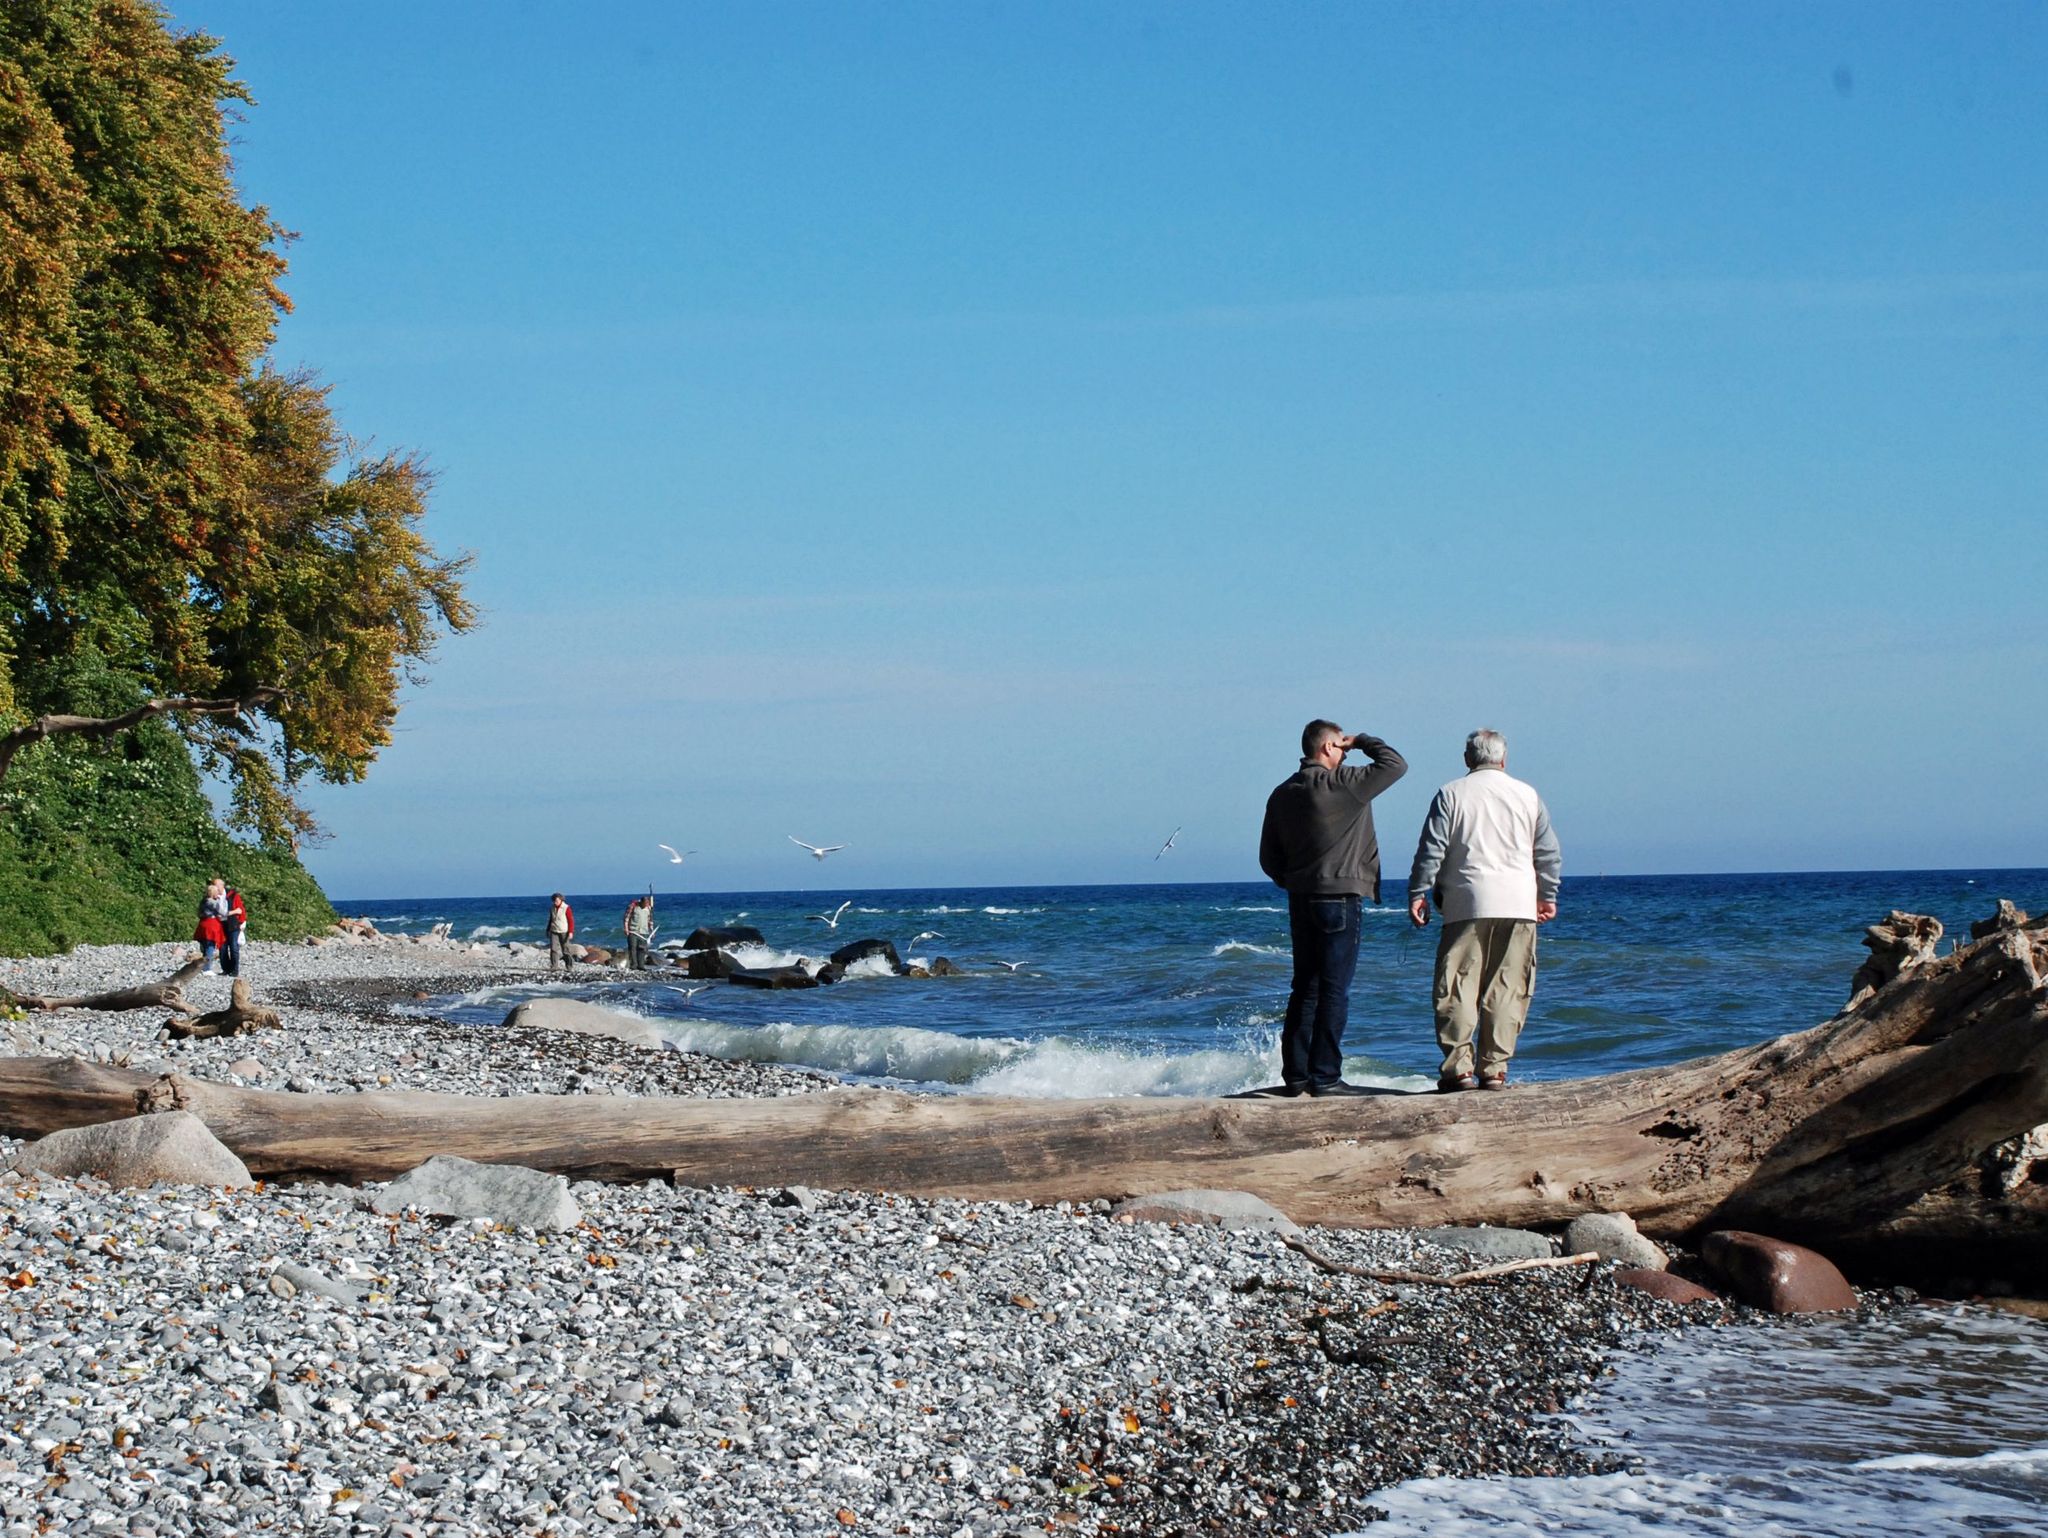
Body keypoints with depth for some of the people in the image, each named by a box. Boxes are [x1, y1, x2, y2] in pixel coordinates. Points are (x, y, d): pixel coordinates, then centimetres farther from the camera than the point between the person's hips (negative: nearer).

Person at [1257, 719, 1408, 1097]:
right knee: (1334, 991, -5)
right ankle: (1325, 1076, -7)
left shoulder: (1282, 794, 9)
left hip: (1300, 899, 7)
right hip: (1339, 896, -7)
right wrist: (1361, 741, 5)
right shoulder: (1342, 784, -12)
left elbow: (1269, 858, 12)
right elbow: (1395, 764, -7)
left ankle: (1295, 1074, 13)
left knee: (1305, 988, 12)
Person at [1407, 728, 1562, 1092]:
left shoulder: (1451, 794, 3)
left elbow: (1431, 849, -1)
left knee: (1458, 987, 1)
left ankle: (1458, 1066, -5)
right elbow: (1548, 853, 13)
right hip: (1518, 905, 2)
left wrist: (1418, 893, 5)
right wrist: (1547, 896, 23)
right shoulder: (1527, 795, 10)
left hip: (1468, 904, -2)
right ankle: (1494, 1068, 1)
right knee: (1507, 990, 3)